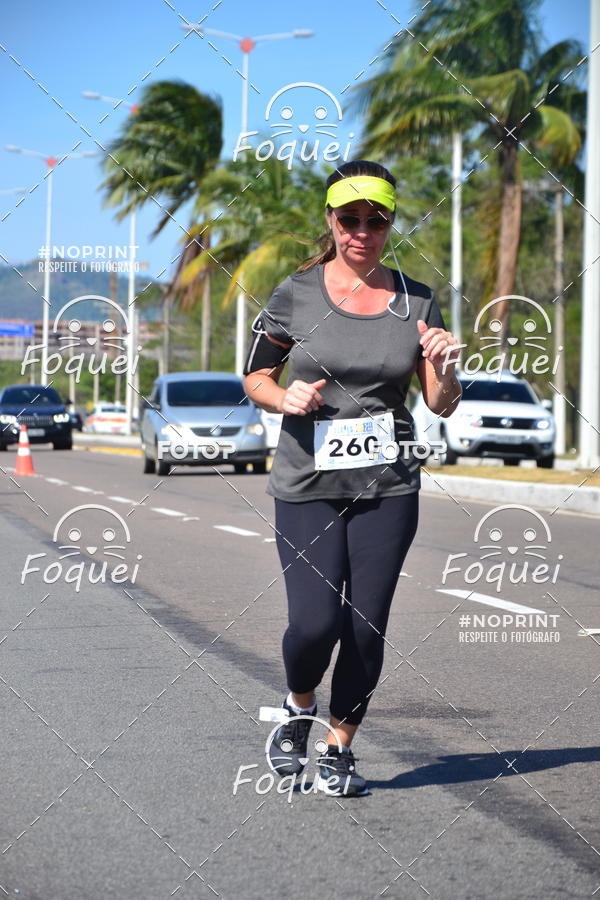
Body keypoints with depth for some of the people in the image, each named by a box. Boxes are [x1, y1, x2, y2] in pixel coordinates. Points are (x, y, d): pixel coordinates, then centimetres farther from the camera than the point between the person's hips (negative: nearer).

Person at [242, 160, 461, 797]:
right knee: (315, 622, -11)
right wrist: (284, 398, -14)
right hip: (308, 485, -1)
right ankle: (298, 708, 22)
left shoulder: (416, 302, 2)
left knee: (366, 627, 0)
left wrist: (443, 368, -16)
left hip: (388, 486, 2)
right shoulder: (295, 295, -2)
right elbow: (254, 378, 8)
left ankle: (339, 750, 20)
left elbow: (442, 406, 5)